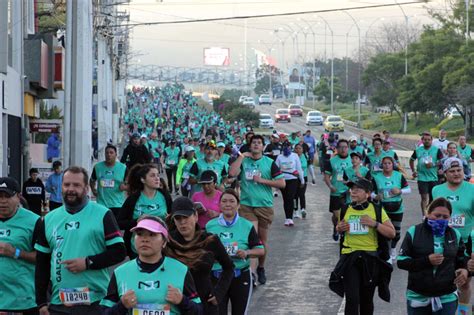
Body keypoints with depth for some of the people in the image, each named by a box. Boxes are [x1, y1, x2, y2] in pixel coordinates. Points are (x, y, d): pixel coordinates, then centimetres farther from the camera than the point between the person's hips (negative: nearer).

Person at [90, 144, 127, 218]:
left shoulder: (123, 168, -2)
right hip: (102, 204, 1)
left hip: (117, 204, -1)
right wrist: (93, 190, 3)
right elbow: (92, 180, 19)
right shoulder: (98, 167, 3)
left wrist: (124, 187, -16)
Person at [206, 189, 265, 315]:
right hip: (216, 277, 0)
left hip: (241, 276, 0)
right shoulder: (210, 225, 3)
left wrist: (246, 253, -18)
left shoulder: (247, 226, 0)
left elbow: (260, 250, 1)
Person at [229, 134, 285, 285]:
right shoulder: (243, 161, 4)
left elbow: (282, 183, -2)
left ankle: (261, 268, 30)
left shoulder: (269, 163, 2)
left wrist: (262, 180, -9)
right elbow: (232, 173, -15)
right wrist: (242, 156, -11)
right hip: (246, 205, -1)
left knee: (263, 240, 11)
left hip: (265, 205, 1)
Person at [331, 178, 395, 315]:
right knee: (352, 299, -10)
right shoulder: (345, 210, 5)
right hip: (349, 258, 1)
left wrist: (375, 224, -18)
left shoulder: (377, 211, -3)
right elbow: (339, 230, 22)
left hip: (370, 259, -1)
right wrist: (340, 229, -2)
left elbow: (392, 233, -5)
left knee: (366, 299, 13)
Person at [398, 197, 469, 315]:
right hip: (418, 297, -1)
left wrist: (465, 270, -8)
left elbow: (461, 260, 15)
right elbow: (401, 261, -7)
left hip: (447, 298, 2)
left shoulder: (455, 235, 4)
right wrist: (426, 260, -20)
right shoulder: (414, 232, -5)